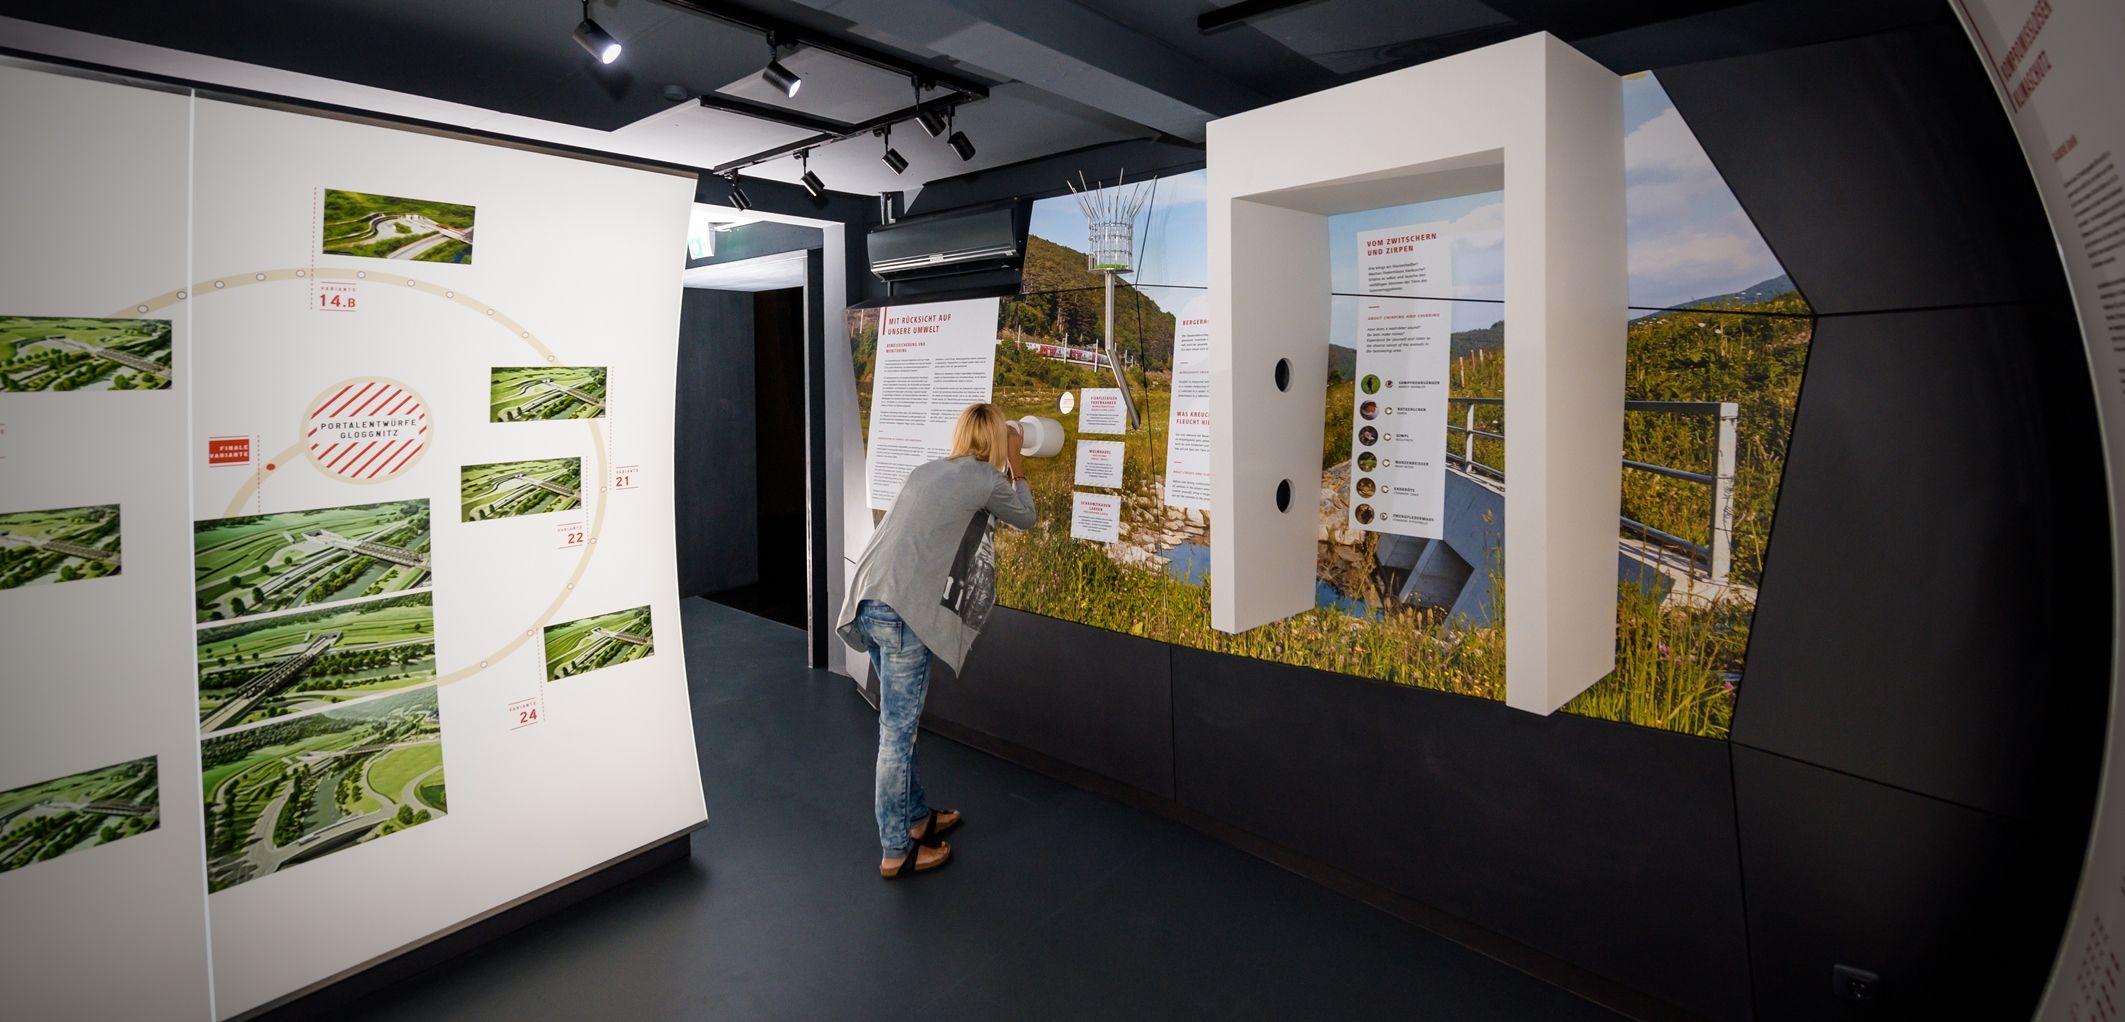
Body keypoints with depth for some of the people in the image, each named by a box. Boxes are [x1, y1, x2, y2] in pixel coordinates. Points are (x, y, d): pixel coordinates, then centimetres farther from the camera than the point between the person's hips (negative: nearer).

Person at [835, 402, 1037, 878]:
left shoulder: (926, 471, 20)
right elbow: (1025, 517, 17)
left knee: (898, 722, 20)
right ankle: (897, 850, 14)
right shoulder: (984, 478, 0)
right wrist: (1015, 463, 26)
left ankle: (917, 815, 35)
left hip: (869, 602, 8)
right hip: (904, 611, -8)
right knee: (898, 730, 1)